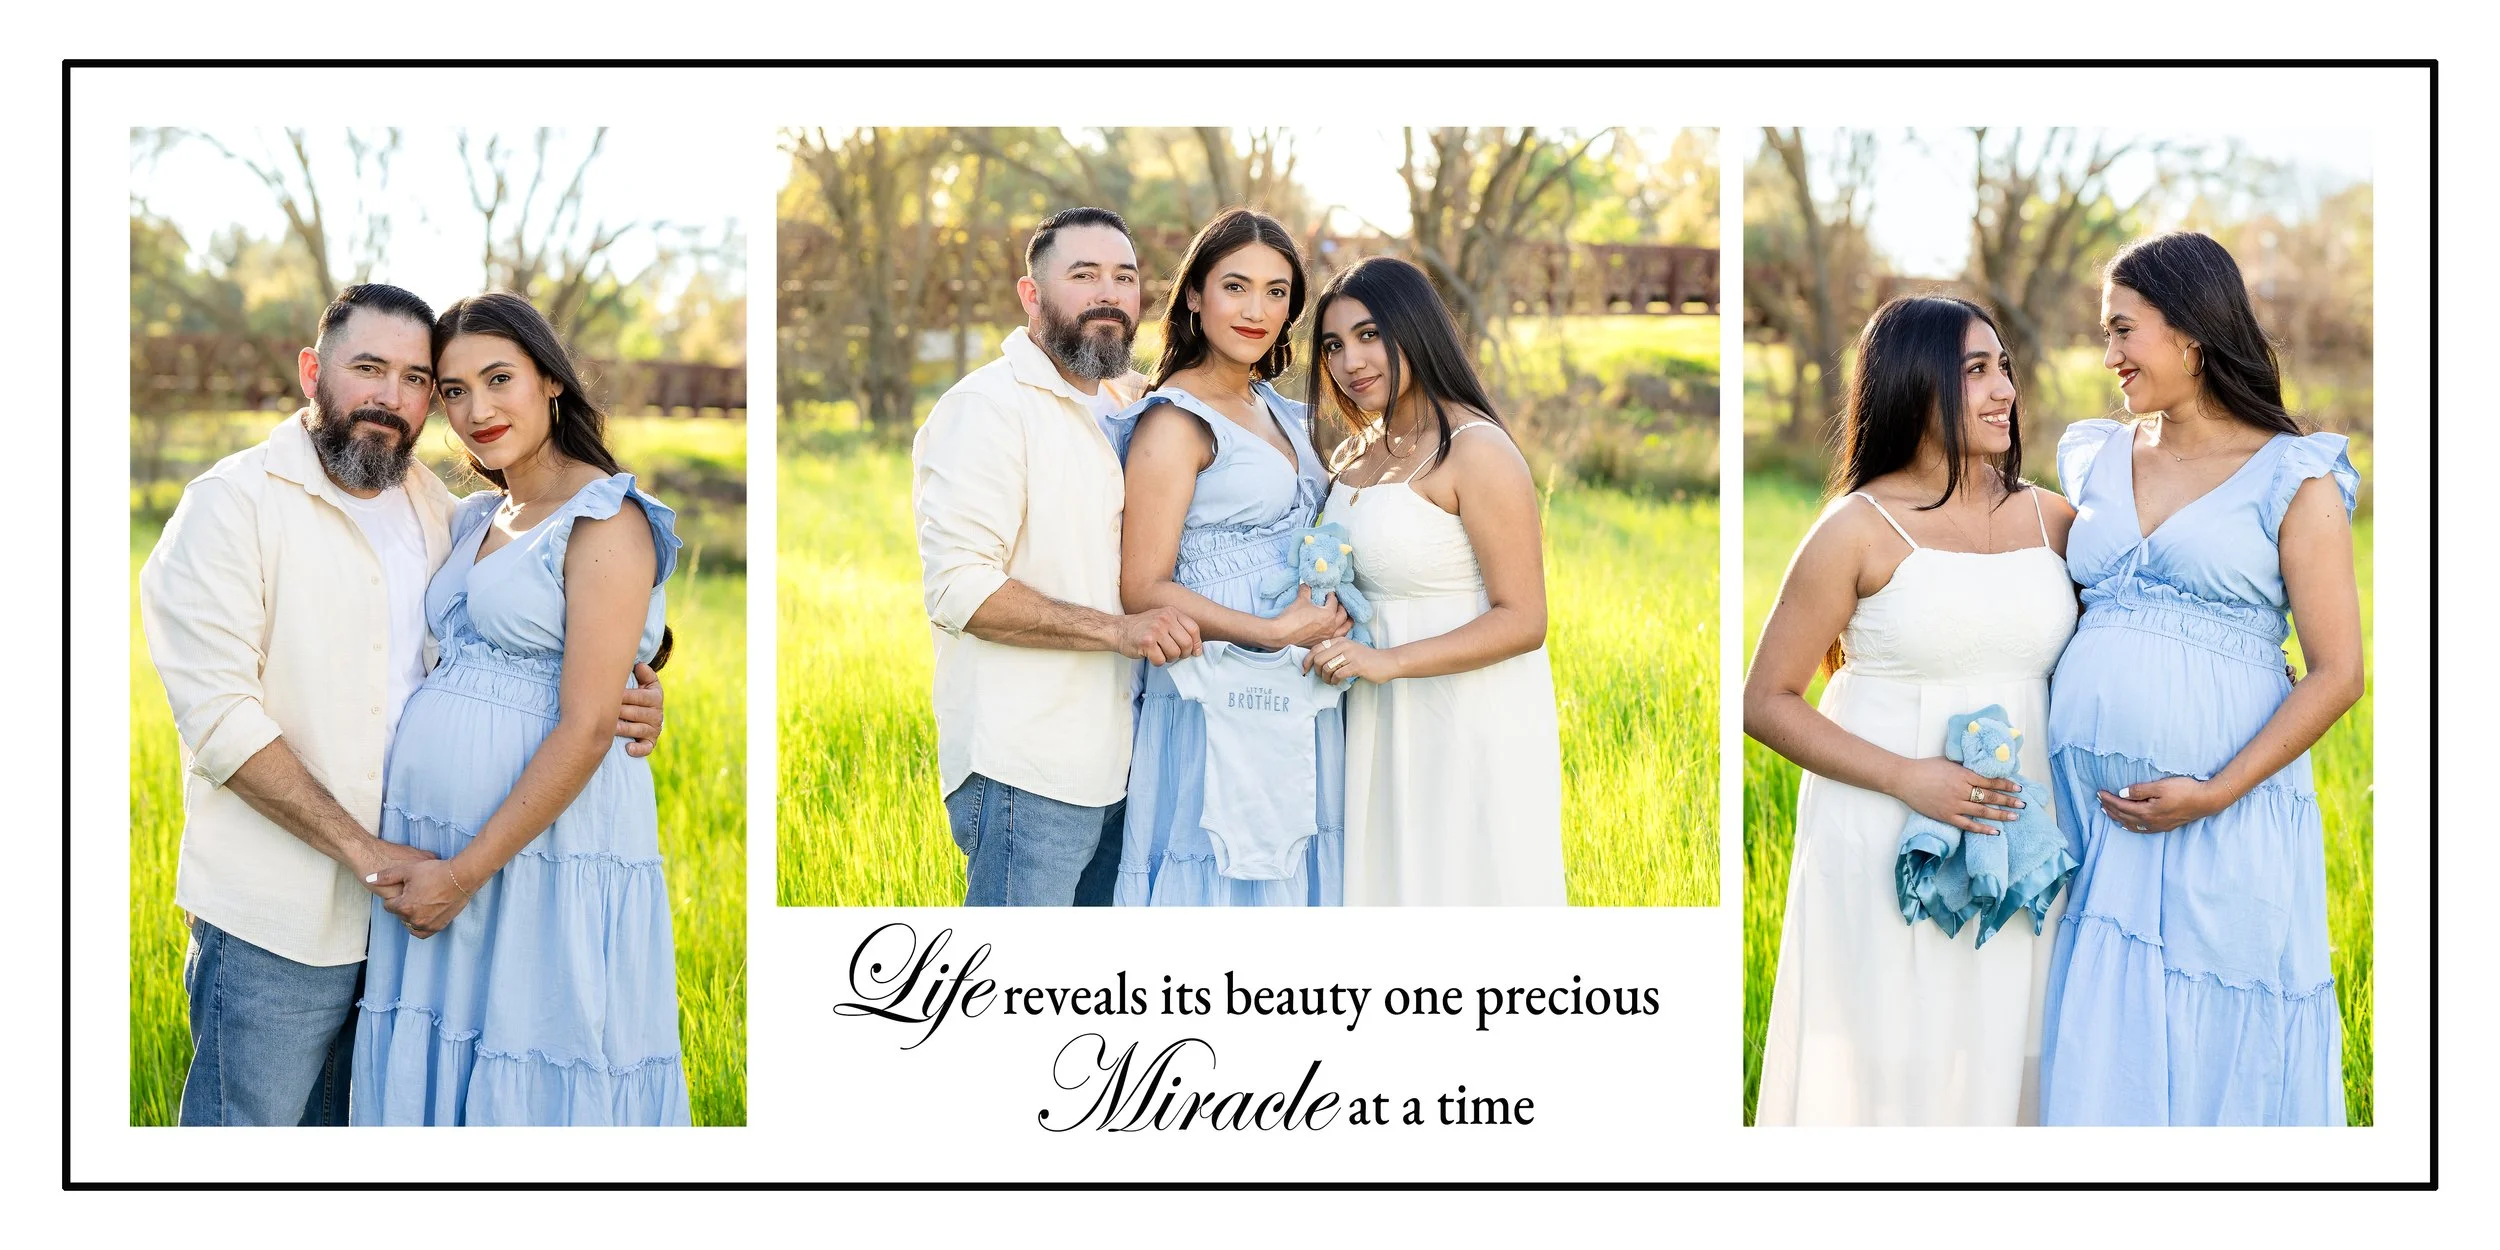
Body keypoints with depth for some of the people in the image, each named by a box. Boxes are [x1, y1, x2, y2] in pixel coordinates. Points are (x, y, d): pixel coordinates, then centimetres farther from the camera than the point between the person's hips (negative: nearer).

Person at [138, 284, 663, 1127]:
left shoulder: (438, 513, 13)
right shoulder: (235, 503, -7)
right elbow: (220, 716, -15)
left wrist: (621, 705, 0)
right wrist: (361, 849, -19)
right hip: (277, 915, -6)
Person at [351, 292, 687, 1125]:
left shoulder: (606, 520, -9)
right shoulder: (474, 521, 16)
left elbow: (585, 730, -16)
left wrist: (467, 871, -16)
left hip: (548, 854, -7)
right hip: (428, 842, 7)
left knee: (541, 1086, 0)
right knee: (436, 1073, 11)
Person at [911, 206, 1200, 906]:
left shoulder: (1127, 406, 16)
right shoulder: (989, 408, -11)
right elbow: (958, 587, -21)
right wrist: (1115, 629, -25)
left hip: (1117, 762, 9)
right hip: (1027, 770, -9)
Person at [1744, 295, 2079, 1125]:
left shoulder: (2050, 519, 7)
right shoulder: (1861, 529, -5)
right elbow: (1766, 701, -5)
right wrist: (1907, 778, -15)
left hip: (2018, 837, 4)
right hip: (1886, 840, -4)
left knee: (2002, 1061, 8)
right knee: (1891, 1065, 1)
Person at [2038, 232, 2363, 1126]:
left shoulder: (2294, 479, -2)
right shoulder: (2095, 462, 14)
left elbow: (2337, 673, -6)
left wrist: (2215, 793, -16)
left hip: (2227, 825, -4)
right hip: (2087, 817, 5)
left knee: (2220, 1066, 1)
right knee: (2099, 1065, 5)